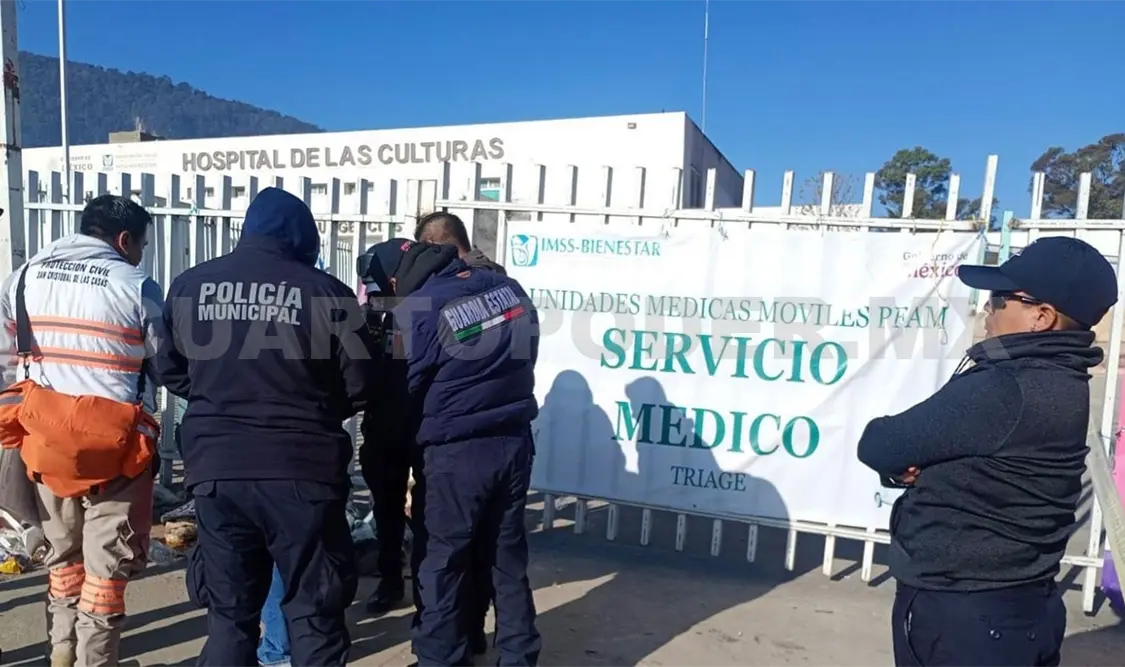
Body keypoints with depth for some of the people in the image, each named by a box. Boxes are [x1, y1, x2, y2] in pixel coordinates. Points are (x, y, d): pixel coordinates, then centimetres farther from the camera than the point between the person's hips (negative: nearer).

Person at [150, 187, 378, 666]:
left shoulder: (190, 285, 2)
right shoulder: (325, 292, -8)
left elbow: (168, 370, 12)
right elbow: (361, 386, -5)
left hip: (216, 468, 4)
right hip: (301, 470, -3)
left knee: (228, 612, 17)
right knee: (314, 612, 11)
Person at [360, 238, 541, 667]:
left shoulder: (417, 310, -14)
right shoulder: (506, 286, 3)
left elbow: (401, 390, -7)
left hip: (457, 452, -6)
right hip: (515, 442, 7)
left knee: (439, 565, 11)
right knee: (508, 559, 17)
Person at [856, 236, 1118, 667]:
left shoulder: (1006, 391, -27)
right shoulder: (1056, 380, 4)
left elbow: (877, 445, -22)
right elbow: (944, 448, 8)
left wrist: (900, 461, -1)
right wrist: (908, 463, -12)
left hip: (961, 614, -9)